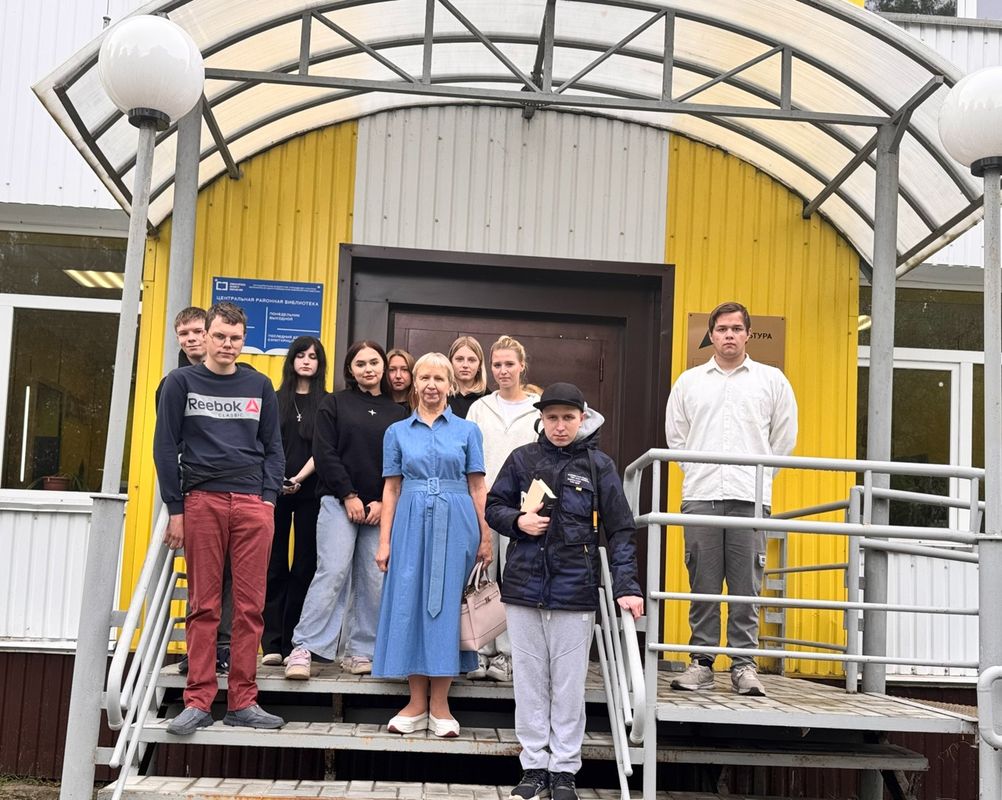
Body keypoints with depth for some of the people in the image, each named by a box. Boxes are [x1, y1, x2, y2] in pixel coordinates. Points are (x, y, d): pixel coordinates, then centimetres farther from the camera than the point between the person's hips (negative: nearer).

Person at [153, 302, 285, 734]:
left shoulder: (259, 385, 13)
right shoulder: (181, 382, 7)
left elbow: (273, 447, 14)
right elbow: (166, 447, 4)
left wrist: (268, 497, 1)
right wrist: (175, 508, -1)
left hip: (253, 504, 2)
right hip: (201, 500, -1)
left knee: (249, 607, 1)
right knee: (203, 606, 1)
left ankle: (242, 701, 8)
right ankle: (198, 701, 7)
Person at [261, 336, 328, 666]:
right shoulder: (276, 400, 11)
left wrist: (299, 478, -15)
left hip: (309, 493, -1)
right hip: (275, 491, 1)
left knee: (304, 566, 0)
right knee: (275, 566, 0)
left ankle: (292, 643, 6)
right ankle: (271, 643, 1)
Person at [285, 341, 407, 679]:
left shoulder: (398, 413, 12)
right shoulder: (334, 404, 6)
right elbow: (325, 454, -2)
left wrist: (384, 502, -4)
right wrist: (348, 496, -9)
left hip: (381, 508, 3)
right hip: (339, 502, -3)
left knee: (374, 580, 1)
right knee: (333, 572, -12)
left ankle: (360, 651, 10)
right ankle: (304, 648, -7)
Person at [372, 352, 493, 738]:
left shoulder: (467, 430, 7)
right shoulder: (397, 432, 10)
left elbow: (478, 488, 5)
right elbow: (391, 489, 8)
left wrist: (485, 537, -1)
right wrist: (384, 541, 2)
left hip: (455, 525, -1)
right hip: (411, 524, 1)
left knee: (446, 604, -1)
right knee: (409, 604, 0)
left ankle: (440, 705, 8)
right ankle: (417, 702, 10)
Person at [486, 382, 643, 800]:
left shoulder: (598, 465, 0)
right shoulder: (522, 458, 4)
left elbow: (620, 529, -1)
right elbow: (493, 507, 12)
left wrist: (626, 586, -10)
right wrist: (518, 521, -10)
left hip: (575, 591, -2)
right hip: (524, 586, 2)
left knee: (569, 683, 7)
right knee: (529, 680, 9)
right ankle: (534, 765, 21)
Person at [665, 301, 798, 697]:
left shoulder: (772, 380, 11)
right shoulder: (689, 381, 13)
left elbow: (784, 436, 13)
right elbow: (675, 434, 18)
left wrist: (759, 475, 9)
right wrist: (698, 471, 11)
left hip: (749, 499, -1)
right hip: (700, 497, 1)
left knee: (746, 586, -1)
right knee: (703, 584, 2)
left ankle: (744, 664, 6)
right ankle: (701, 661, 9)